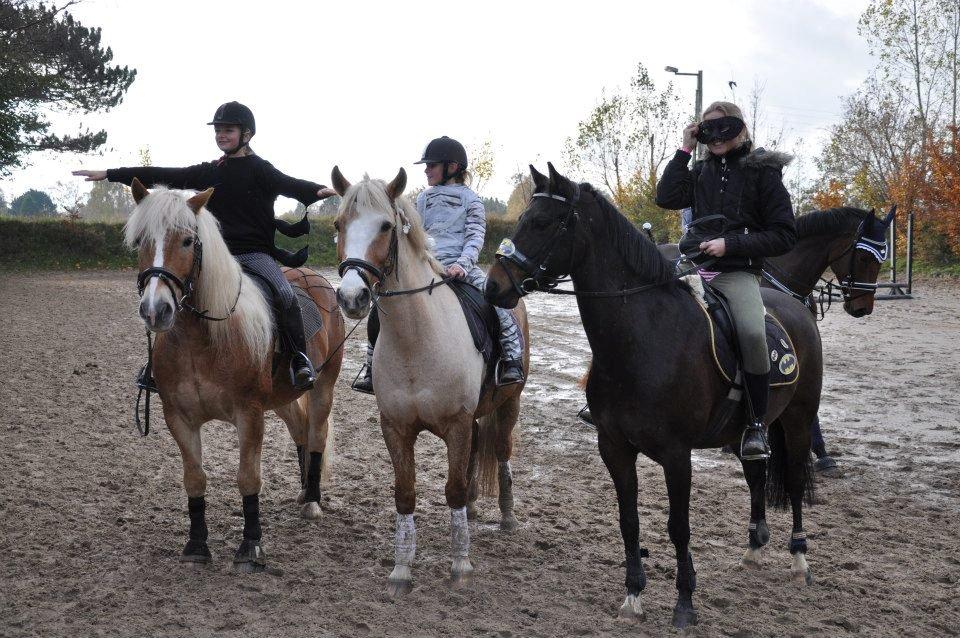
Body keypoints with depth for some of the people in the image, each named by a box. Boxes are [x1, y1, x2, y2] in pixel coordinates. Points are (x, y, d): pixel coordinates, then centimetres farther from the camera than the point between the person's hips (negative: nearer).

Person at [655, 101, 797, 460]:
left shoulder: (763, 172, 3)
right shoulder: (701, 171, 17)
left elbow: (784, 236, -2)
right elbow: (667, 198, 0)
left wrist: (730, 244, -13)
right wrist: (685, 149, 4)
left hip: (738, 273, -5)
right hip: (696, 267, 5)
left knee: (752, 333, -32)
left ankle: (757, 424, -17)